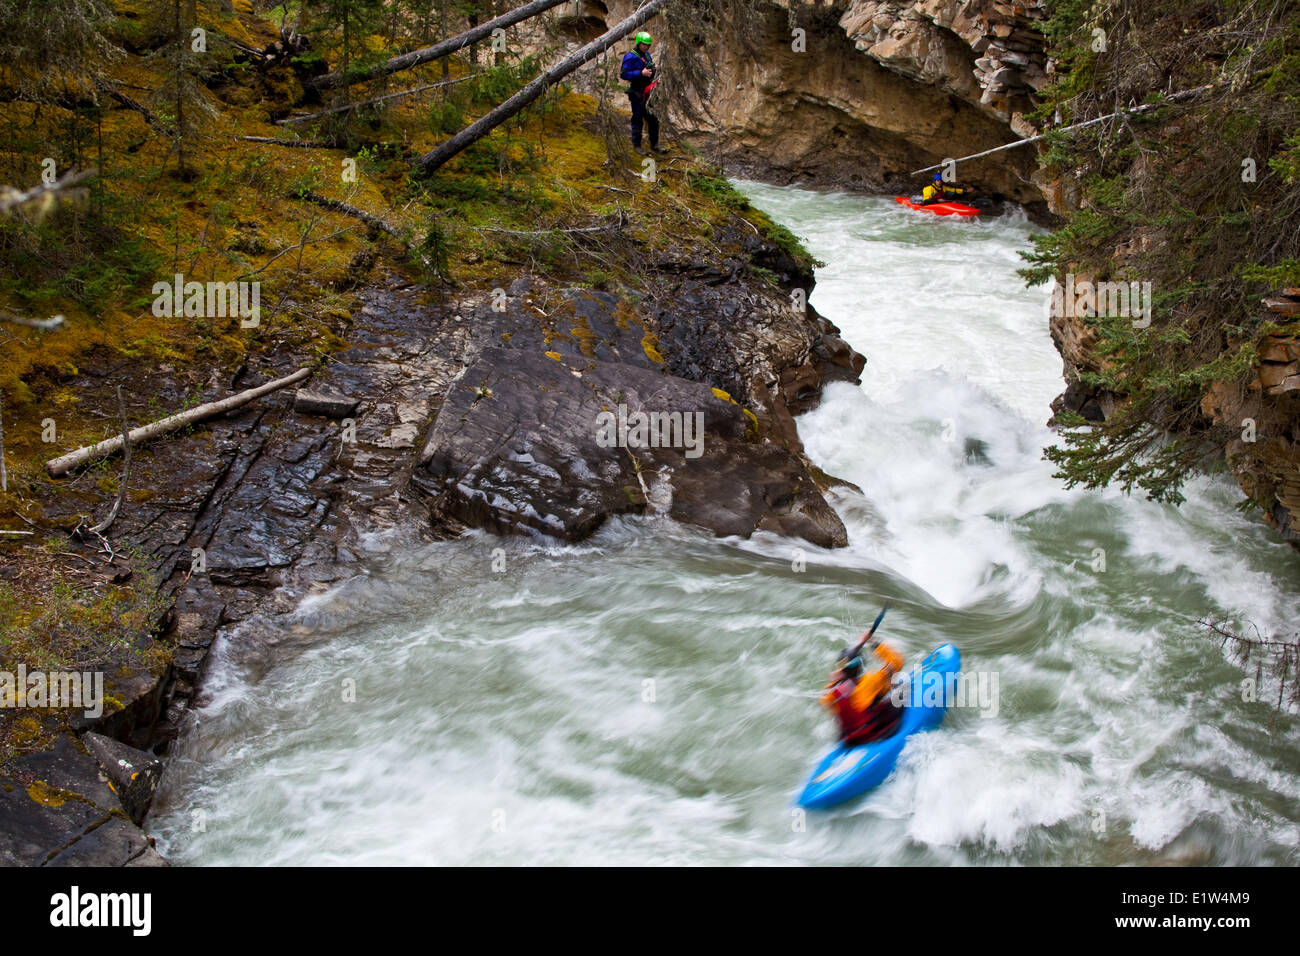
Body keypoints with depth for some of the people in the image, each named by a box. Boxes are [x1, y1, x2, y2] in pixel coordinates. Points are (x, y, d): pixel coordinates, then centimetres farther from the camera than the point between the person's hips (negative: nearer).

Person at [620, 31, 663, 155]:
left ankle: (654, 145, 18)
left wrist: (654, 71, 5)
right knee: (638, 119, -1)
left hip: (648, 91, 8)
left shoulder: (647, 54, 12)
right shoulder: (630, 57, -13)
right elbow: (624, 74, -21)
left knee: (653, 119, 9)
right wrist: (641, 73, -27)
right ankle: (636, 145, 10)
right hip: (637, 93, -8)